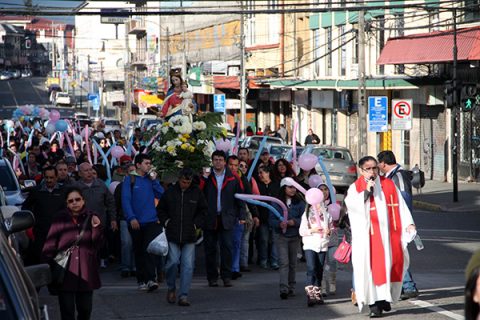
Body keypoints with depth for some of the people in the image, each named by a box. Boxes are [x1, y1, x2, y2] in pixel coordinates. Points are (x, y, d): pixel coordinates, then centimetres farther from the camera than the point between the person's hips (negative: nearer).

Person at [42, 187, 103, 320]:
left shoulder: (91, 218, 5)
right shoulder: (60, 220, -1)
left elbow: (97, 244, 0)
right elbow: (49, 246, 0)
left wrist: (96, 228, -15)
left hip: (86, 272, 2)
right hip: (65, 273, -2)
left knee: (85, 309, 11)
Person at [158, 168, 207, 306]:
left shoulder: (196, 193, 6)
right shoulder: (170, 192, 4)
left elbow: (203, 211, 15)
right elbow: (160, 209, 14)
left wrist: (196, 224, 3)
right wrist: (166, 221, 1)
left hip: (189, 237, 1)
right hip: (172, 235, -1)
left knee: (188, 265, -4)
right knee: (173, 261, -7)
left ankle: (183, 296, -2)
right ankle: (171, 288, 18)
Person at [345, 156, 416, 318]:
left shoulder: (388, 185, 11)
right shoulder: (356, 188, 4)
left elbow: (400, 206, 7)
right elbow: (351, 203, -14)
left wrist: (409, 223, -3)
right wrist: (366, 191, -16)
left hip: (387, 233, 3)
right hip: (367, 235, -3)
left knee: (394, 263, 0)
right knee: (371, 266, -8)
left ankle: (385, 298, 18)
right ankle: (374, 304, -7)